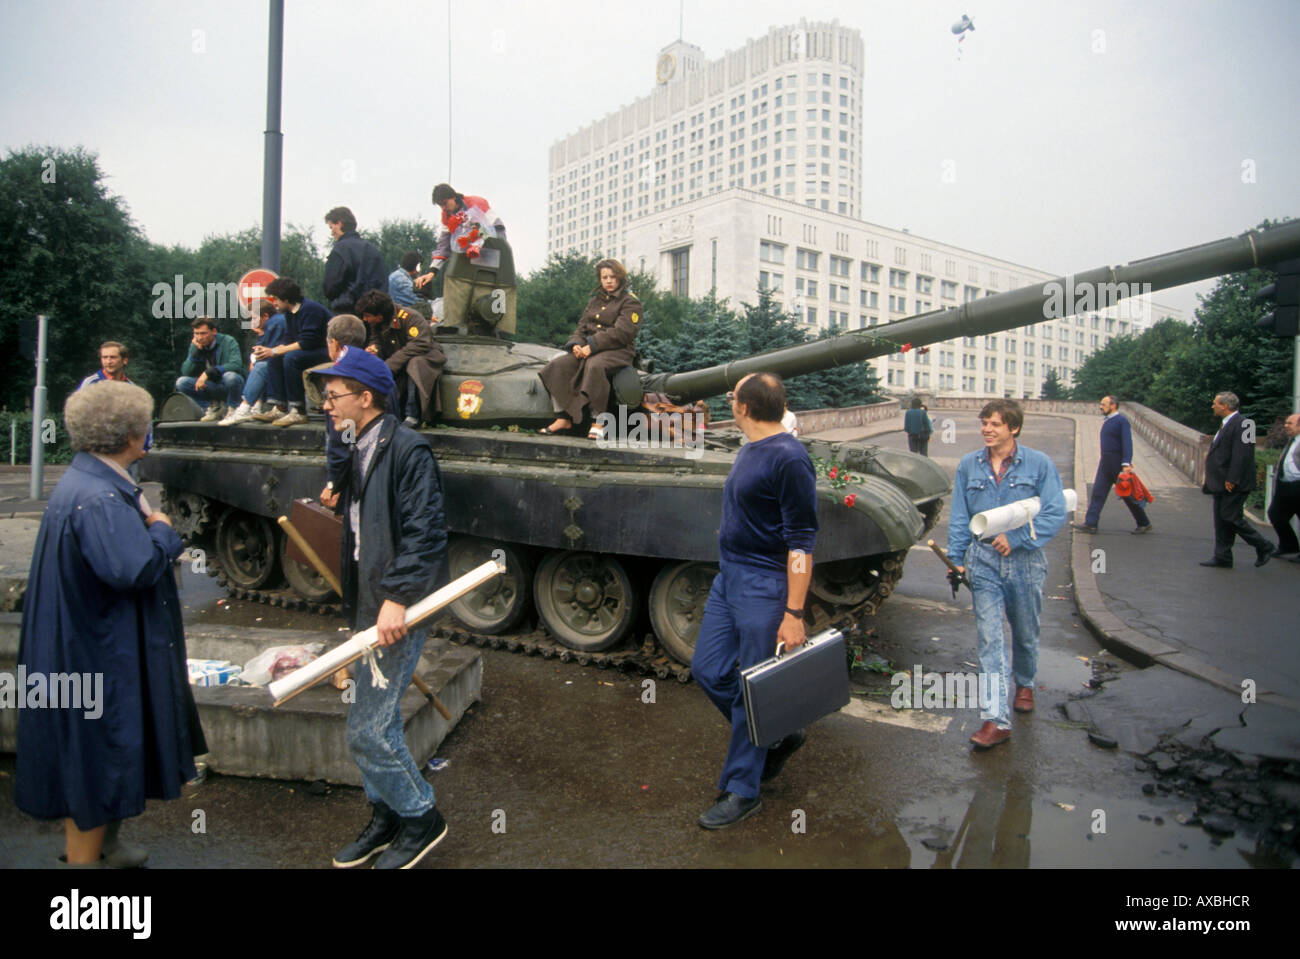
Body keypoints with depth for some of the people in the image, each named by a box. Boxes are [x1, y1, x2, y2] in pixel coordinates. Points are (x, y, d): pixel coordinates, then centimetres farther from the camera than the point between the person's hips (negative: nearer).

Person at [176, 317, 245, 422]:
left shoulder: (228, 341, -12)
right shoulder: (195, 346, 1)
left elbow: (236, 365, -28)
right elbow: (186, 372, -5)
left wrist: (208, 372, -32)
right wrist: (196, 351, -17)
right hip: (211, 388, 5)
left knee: (230, 376, -37)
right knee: (181, 382, -16)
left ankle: (232, 409, -9)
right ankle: (215, 406, 2)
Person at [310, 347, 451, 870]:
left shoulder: (407, 449, -15)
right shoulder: (359, 453, 14)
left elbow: (422, 532, -22)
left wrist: (397, 599, -26)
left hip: (399, 610, -9)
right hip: (371, 608, 9)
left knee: (369, 731, -5)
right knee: (373, 724, 17)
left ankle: (420, 818, 16)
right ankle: (388, 817, 35)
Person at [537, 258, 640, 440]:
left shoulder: (630, 302, 1)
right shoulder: (595, 300, 22)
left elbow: (621, 333, -13)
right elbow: (582, 326, 18)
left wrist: (592, 346, -19)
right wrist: (576, 344, -6)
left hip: (617, 351, -6)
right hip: (588, 349, 6)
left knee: (594, 365, -40)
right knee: (557, 365, -18)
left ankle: (598, 422, -34)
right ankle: (563, 418, -17)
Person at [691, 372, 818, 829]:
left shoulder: (788, 457, -18)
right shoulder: (748, 451, 10)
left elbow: (801, 542, -19)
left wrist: (794, 613, -22)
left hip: (763, 586, -9)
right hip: (728, 578, 9)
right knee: (708, 670, 12)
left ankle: (743, 791, 18)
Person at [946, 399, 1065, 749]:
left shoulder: (1038, 464, -5)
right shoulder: (969, 465, 3)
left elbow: (1055, 514, -9)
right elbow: (959, 517, 7)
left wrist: (1016, 539, -18)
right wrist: (956, 559, 2)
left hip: (1025, 560, -1)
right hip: (984, 561, 1)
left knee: (1025, 633, 17)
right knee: (989, 637, -7)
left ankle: (1024, 684, 47)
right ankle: (996, 719, -7)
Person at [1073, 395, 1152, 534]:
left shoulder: (1122, 420, -12)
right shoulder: (1108, 421, 14)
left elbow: (1127, 443, -19)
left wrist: (1126, 463, -27)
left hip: (1118, 463, -8)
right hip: (1105, 462, 8)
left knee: (1128, 494, 2)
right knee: (1098, 492, 2)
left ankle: (1144, 524, 15)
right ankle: (1090, 524, 1)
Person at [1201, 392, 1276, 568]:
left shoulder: (1241, 424, -16)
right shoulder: (1227, 424, 16)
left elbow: (1241, 455, -22)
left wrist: (1232, 480, -23)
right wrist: (1210, 479, 17)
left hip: (1233, 485, -10)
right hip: (1221, 484, 10)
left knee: (1231, 518, -6)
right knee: (1221, 520, 10)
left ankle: (1264, 547, 9)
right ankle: (1222, 558, 15)